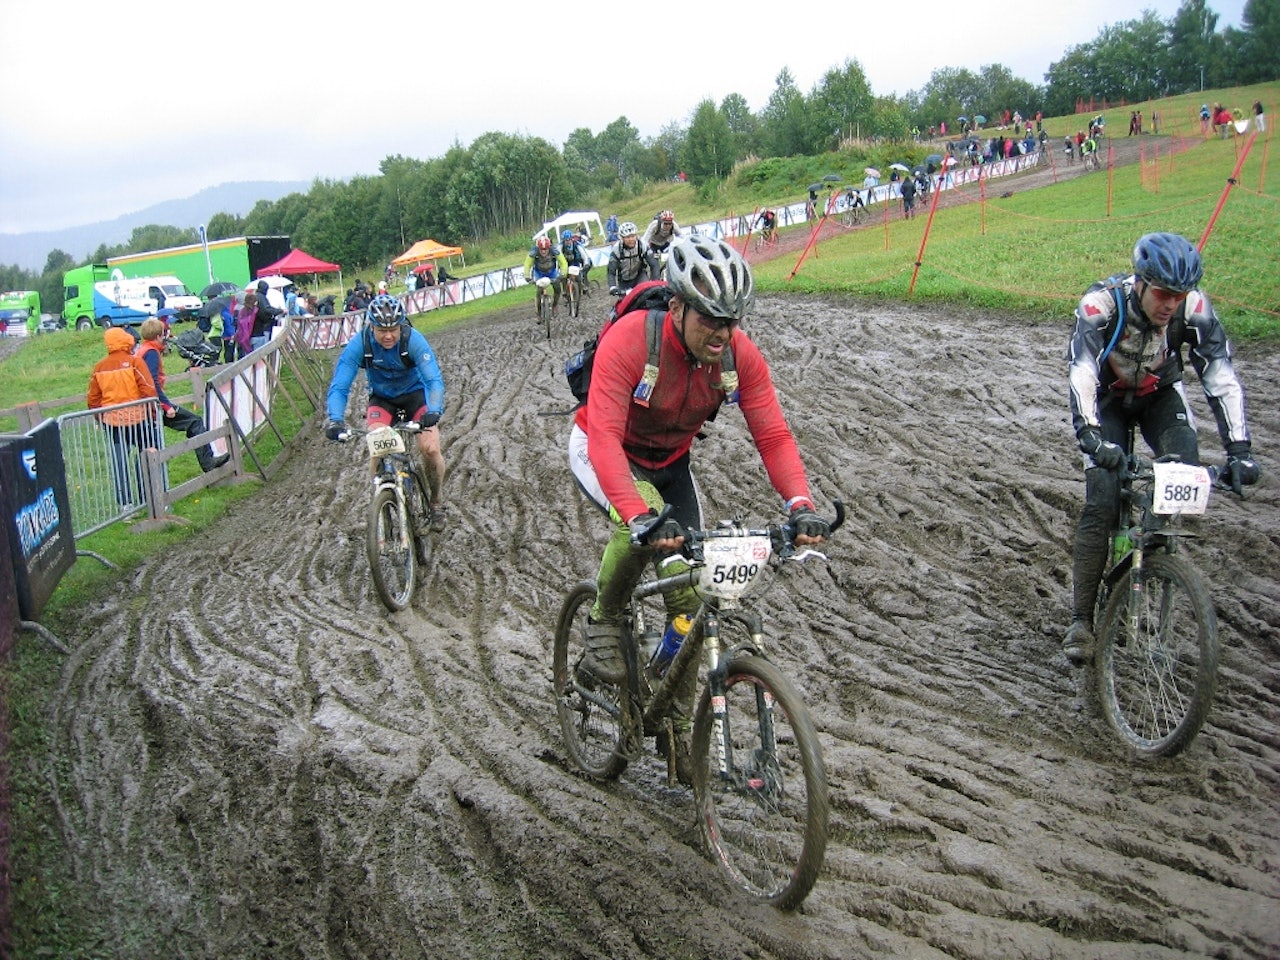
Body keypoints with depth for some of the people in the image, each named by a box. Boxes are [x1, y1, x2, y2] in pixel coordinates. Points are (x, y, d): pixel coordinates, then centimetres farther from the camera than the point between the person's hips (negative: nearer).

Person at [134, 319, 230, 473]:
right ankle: (207, 461, -7)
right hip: (156, 403, -9)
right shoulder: (151, 352, -11)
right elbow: (153, 382, -21)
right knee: (195, 421, -4)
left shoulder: (139, 350, 16)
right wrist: (167, 405, -22)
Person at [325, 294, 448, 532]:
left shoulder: (413, 340, -30)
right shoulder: (359, 345, -26)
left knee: (430, 448, -20)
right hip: (381, 399, 1)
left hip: (415, 394, -1)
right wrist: (336, 420, -46)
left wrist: (433, 412, -55)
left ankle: (437, 502, 7)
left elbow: (434, 380, -36)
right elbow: (339, 387, -28)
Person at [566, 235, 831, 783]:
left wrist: (801, 506, -40)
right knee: (644, 523, -37)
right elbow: (605, 436, -42)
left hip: (669, 462, 4)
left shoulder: (740, 355, -21)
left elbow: (773, 435, -22)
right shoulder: (629, 340, -34)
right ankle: (604, 620, -7)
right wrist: (640, 517, -56)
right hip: (602, 453, -4)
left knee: (688, 595, -2)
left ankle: (677, 728, 15)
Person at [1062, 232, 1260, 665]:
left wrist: (1239, 449, -36)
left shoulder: (1194, 308, -26)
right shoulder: (1101, 304, -33)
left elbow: (1222, 377, -27)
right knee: (1101, 502, -16)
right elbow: (1081, 372, -43)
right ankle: (1081, 621, -12)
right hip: (1107, 398, -2)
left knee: (1186, 474, -26)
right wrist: (1090, 435, -58)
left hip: (1160, 395, 2)